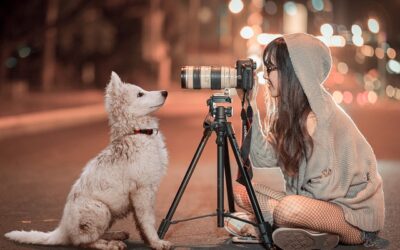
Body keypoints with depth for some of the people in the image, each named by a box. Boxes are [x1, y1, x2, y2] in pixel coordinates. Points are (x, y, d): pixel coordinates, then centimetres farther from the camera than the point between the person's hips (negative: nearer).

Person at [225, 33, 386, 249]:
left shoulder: (319, 117, -23)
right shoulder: (290, 111, 3)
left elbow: (323, 188, -21)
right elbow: (263, 159, -2)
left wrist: (262, 219, -17)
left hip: (356, 214, -9)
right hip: (320, 202, 9)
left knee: (291, 208, -37)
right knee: (241, 192, -1)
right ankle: (311, 231, -3)